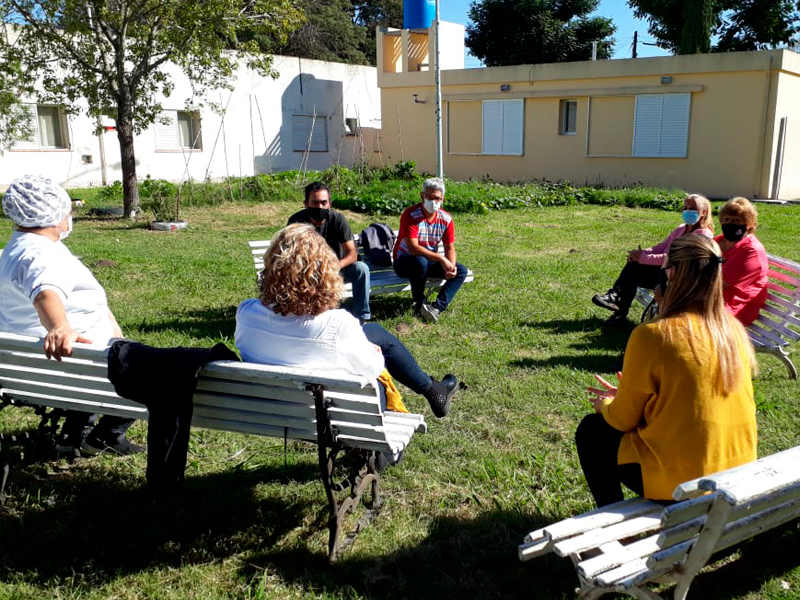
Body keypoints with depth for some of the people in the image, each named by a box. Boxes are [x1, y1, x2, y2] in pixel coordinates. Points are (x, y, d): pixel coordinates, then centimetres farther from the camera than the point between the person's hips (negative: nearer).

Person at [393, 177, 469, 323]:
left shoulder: (446, 219, -5)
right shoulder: (411, 215, -23)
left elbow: (450, 248, -1)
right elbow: (413, 248, -32)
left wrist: (451, 266, -23)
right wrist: (441, 259, -36)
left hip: (431, 261, 6)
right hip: (404, 261, -6)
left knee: (461, 271, -11)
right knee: (420, 262, -40)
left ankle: (437, 307, -24)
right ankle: (419, 304, -17)